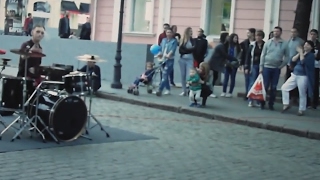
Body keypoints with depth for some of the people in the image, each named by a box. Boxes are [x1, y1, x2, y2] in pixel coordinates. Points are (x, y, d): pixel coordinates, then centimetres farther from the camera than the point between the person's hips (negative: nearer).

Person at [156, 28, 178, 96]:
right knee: (165, 75, 11)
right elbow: (161, 49, 15)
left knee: (164, 75, -15)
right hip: (163, 59, 6)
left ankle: (160, 90, -22)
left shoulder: (174, 41, -1)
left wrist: (168, 55, -29)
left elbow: (173, 50, -14)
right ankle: (168, 89, 23)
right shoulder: (163, 40, 16)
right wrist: (159, 54, -4)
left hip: (170, 60, -6)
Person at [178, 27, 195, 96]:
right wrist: (189, 50, -12)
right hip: (182, 60, 2)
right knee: (183, 76, 6)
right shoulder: (182, 41, 5)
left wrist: (185, 51, -7)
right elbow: (180, 51, -3)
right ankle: (184, 91, 14)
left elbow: (193, 49, -4)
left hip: (190, 60, -2)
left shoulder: (193, 40, 5)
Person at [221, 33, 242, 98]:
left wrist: (235, 61, -14)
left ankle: (230, 92, 10)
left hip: (234, 65, 0)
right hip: (227, 64, 0)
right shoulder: (227, 45, 0)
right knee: (226, 78, 1)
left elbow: (239, 55, -3)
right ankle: (224, 92, 8)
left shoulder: (238, 46, -1)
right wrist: (226, 61, -7)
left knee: (232, 78, 5)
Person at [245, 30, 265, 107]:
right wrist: (246, 67, 0)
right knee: (252, 83, -2)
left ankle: (257, 101, 10)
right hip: (253, 66, 0)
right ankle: (250, 101, 1)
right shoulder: (252, 45, 4)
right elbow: (248, 56, 5)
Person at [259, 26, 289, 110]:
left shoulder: (284, 44, -1)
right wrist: (261, 66, -2)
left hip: (277, 69, 0)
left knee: (273, 87, 5)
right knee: (265, 86, 0)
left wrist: (281, 66, -4)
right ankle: (262, 103, 9)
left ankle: (271, 104, 14)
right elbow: (263, 55, 3)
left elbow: (287, 57, 4)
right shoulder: (268, 42, 1)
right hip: (266, 67, 0)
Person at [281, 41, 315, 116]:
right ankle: (286, 104, 12)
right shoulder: (301, 53, 15)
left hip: (303, 77, -7)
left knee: (302, 94, 0)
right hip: (294, 75, 7)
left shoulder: (311, 55, -7)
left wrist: (301, 53, -14)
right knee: (284, 88, 2)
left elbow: (303, 62, -23)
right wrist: (299, 53, -4)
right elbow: (292, 61, 4)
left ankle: (301, 109, 13)